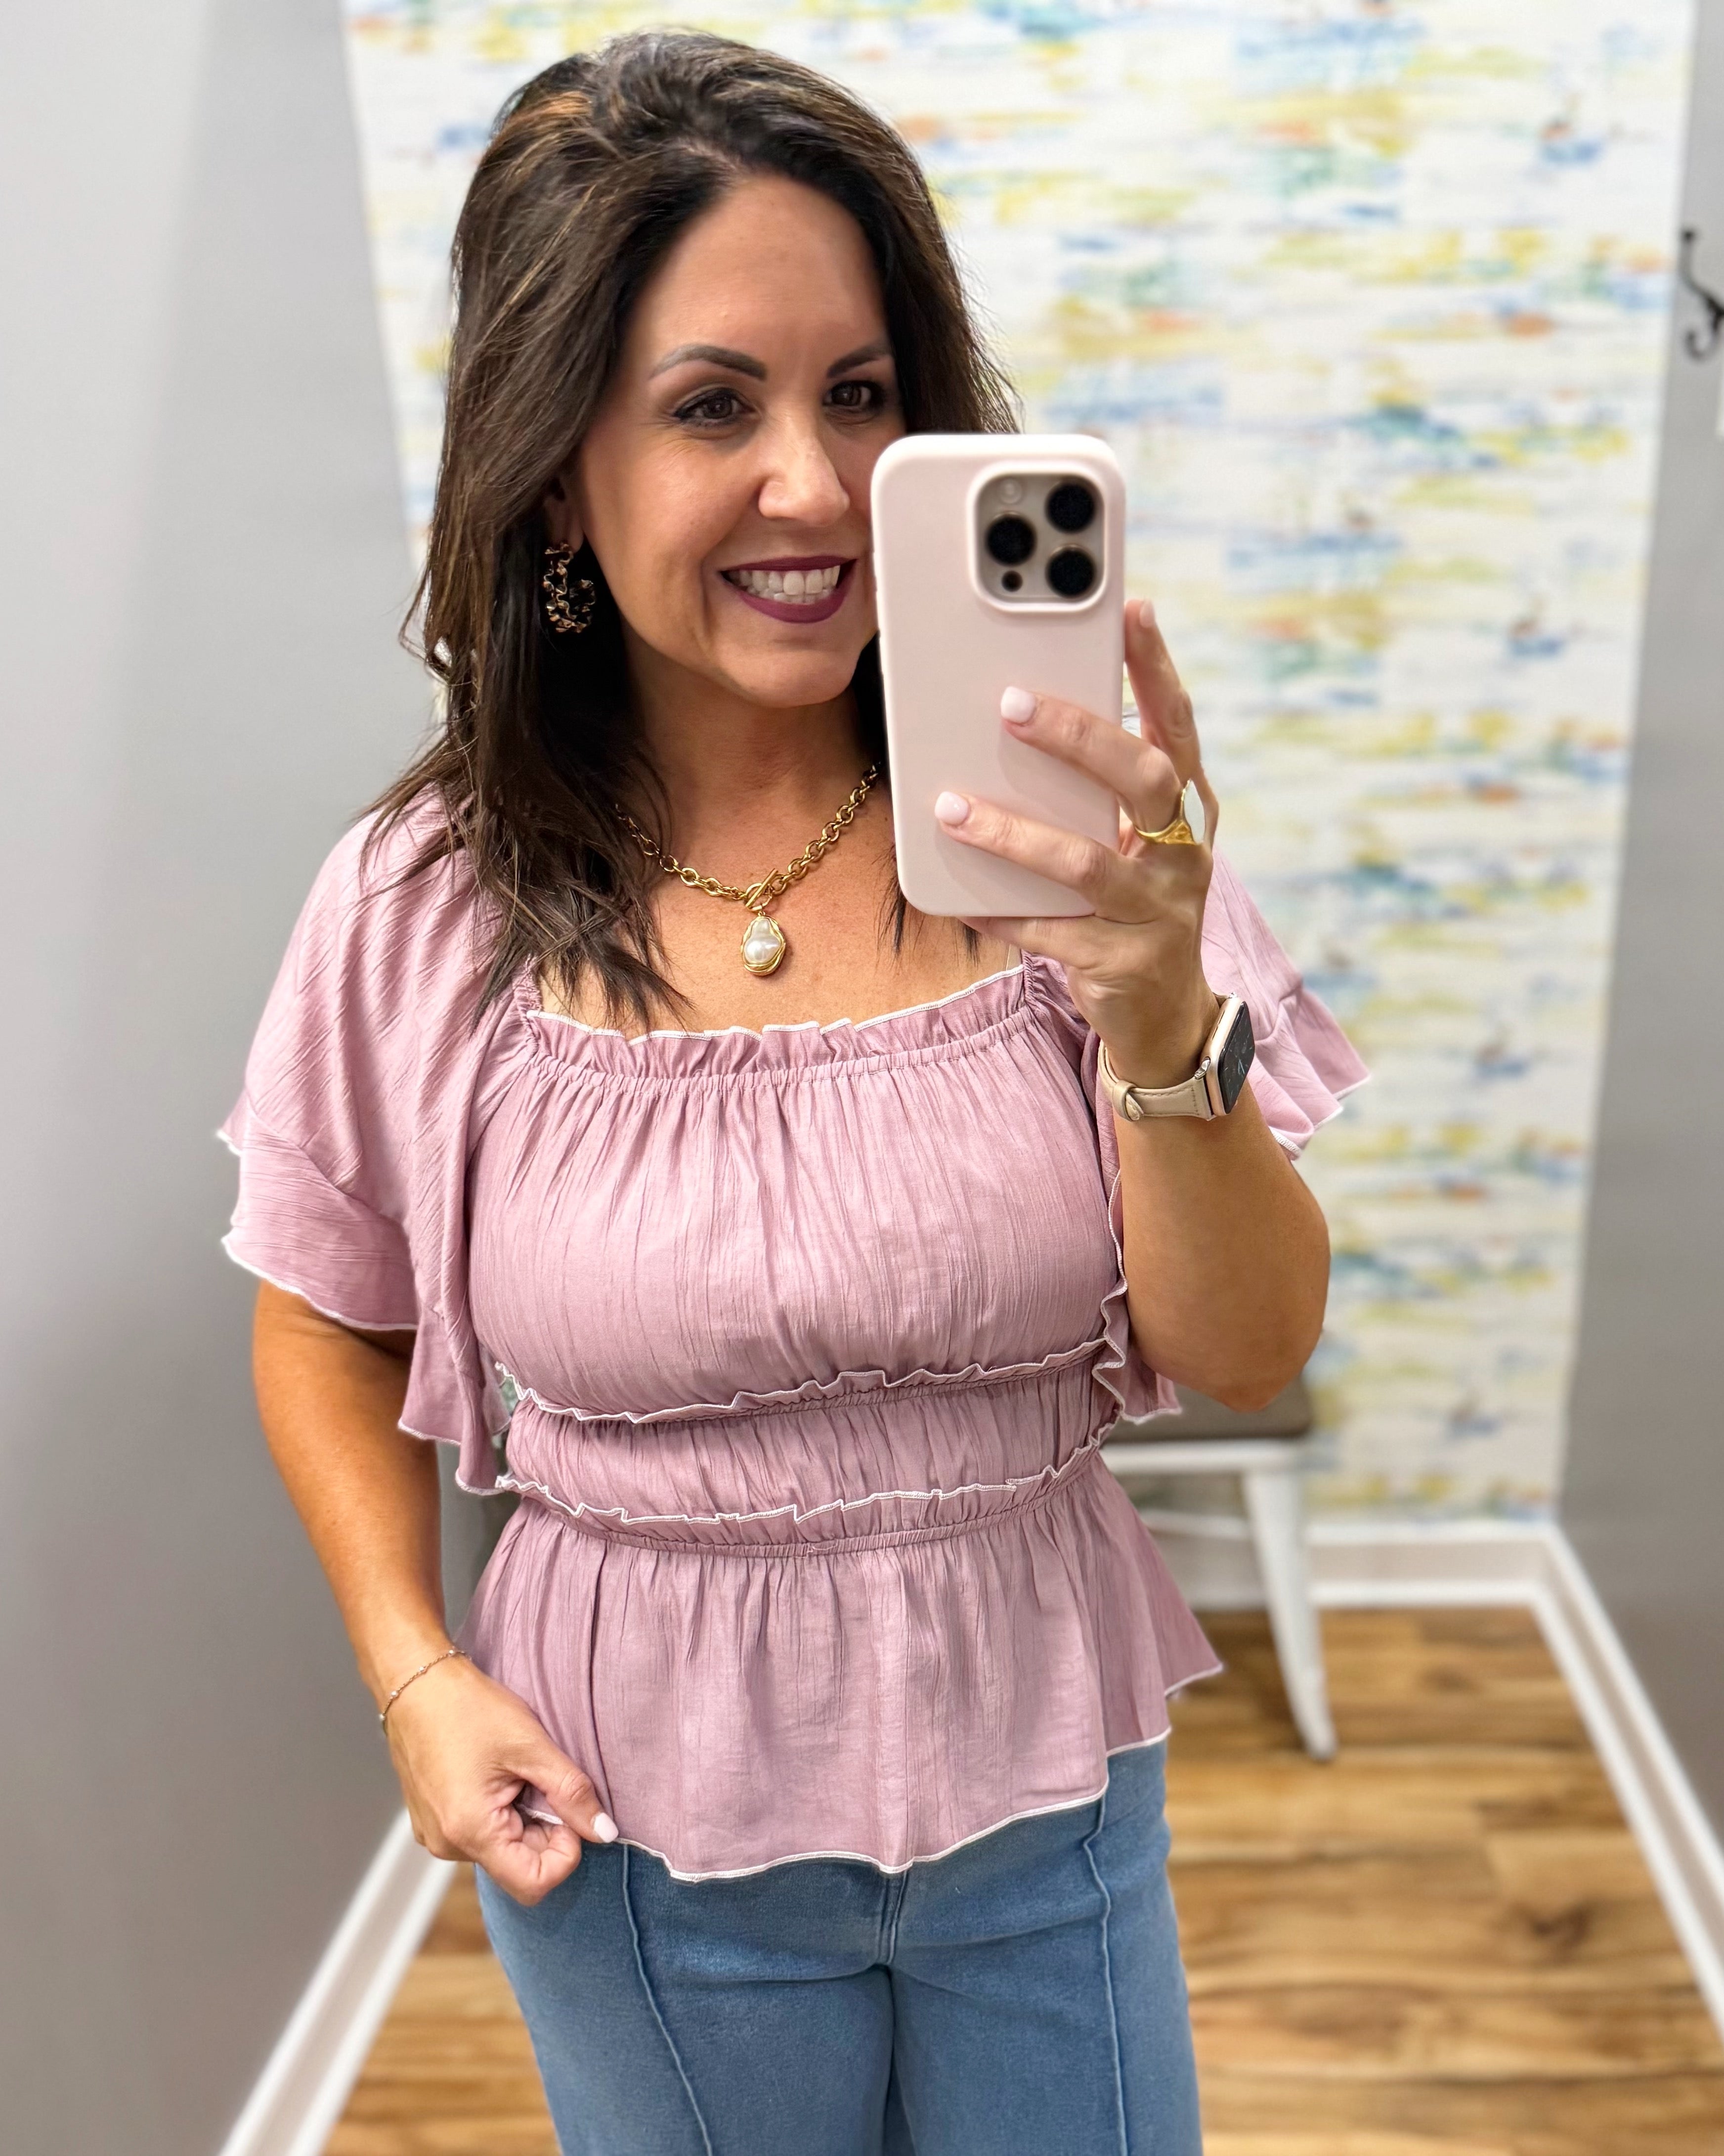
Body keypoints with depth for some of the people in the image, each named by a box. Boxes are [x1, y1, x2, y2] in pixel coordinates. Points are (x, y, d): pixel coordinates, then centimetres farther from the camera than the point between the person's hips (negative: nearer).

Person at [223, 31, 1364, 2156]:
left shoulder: (1048, 831, -14)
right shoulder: (424, 909, -13)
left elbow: (1248, 1360, -14)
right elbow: (326, 1330, 3)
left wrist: (1163, 1027, -30)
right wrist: (413, 1672, -8)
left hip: (1043, 1784, 1)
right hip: (634, 1813, 0)